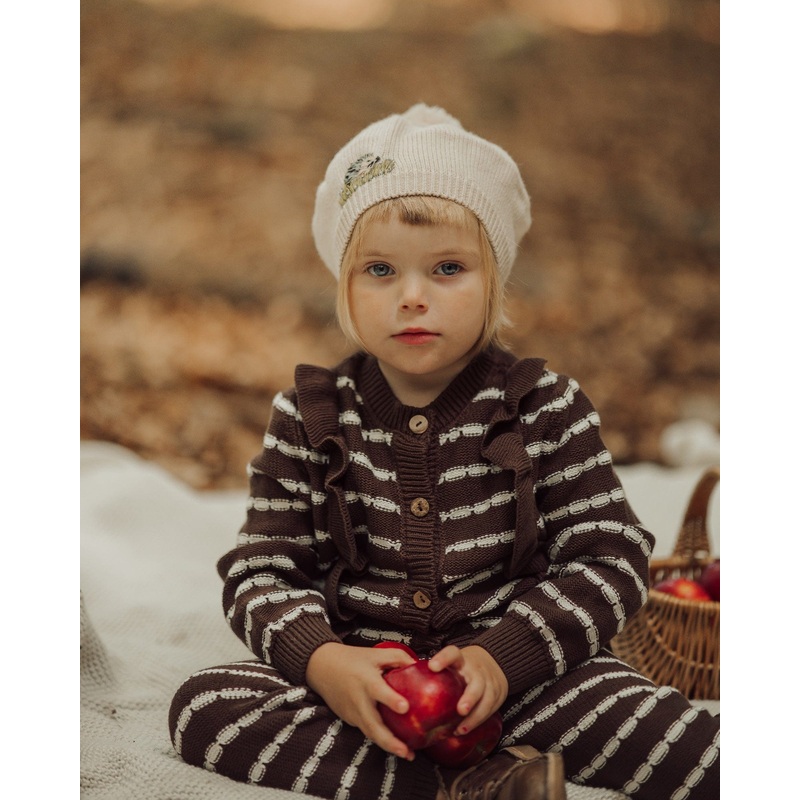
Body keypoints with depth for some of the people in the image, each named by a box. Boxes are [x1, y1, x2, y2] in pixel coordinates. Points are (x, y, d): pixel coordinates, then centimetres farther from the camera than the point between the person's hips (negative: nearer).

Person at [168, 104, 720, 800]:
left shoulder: (547, 410, -1)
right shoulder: (309, 420, 2)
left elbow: (612, 557, -4)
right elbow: (262, 570, 1)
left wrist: (504, 657, -19)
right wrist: (319, 658, -20)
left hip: (520, 671, -3)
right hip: (355, 684, 3)